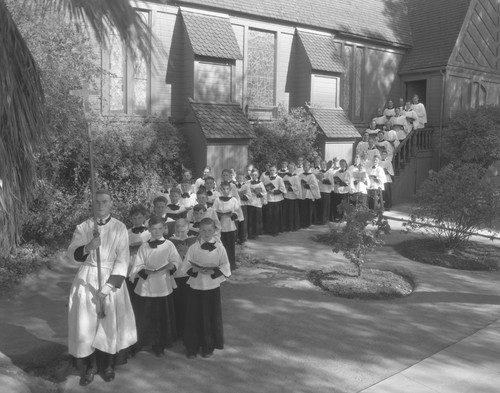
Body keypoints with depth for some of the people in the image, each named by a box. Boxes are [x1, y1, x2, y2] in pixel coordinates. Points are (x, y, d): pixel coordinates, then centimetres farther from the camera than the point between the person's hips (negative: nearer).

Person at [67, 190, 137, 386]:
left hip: (111, 278, -1)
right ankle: (89, 366, 15)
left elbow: (122, 259, -7)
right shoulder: (83, 227, 1)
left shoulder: (120, 228, -3)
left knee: (110, 322, -2)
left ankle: (108, 364, 18)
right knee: (85, 323, -2)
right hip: (86, 278, 1)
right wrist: (87, 247, -31)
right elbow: (71, 254, -9)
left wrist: (108, 286, -16)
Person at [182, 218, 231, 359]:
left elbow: (225, 268, -3)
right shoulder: (193, 247, 0)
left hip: (212, 287, -1)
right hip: (195, 286, 1)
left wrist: (212, 271, -18)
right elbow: (186, 266, 1)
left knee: (211, 317, 6)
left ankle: (209, 347, 23)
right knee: (194, 317, 5)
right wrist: (196, 270, -18)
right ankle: (192, 347, 19)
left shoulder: (219, 247, -3)